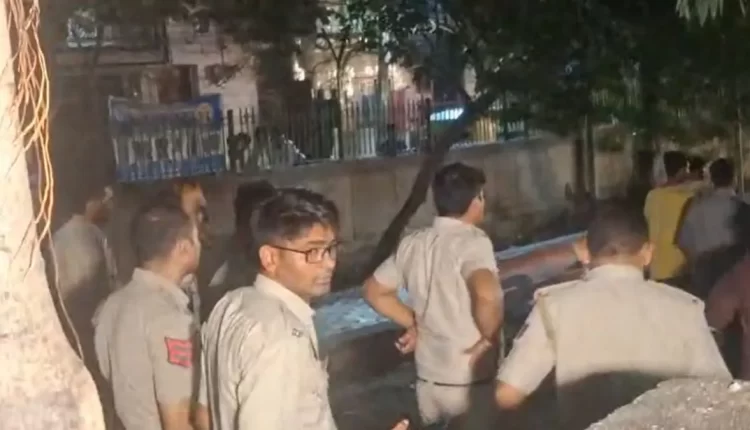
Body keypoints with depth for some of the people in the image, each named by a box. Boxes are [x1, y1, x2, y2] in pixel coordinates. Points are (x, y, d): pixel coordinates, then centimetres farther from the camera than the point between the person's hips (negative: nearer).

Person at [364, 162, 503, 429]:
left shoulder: (412, 244, 3)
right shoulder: (472, 241, -17)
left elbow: (374, 291, 13)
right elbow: (487, 294, -36)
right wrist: (489, 339, -20)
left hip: (428, 377, 6)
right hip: (470, 379, -6)